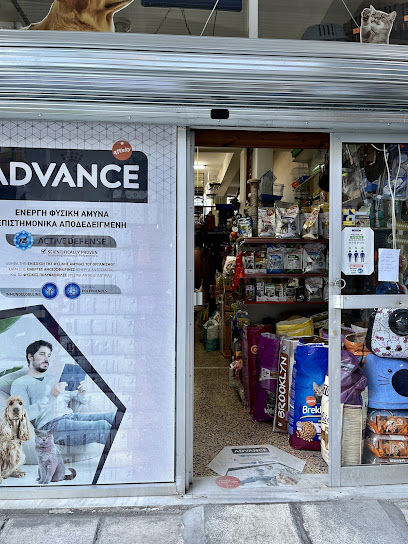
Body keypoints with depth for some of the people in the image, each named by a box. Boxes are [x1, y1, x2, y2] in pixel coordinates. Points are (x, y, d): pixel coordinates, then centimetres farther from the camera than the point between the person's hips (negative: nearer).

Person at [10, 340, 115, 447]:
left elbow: (83, 401, 26)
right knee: (103, 427, -30)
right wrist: (50, 396, -18)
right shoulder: (20, 383, 11)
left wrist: (81, 394, 1)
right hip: (51, 424, -7)